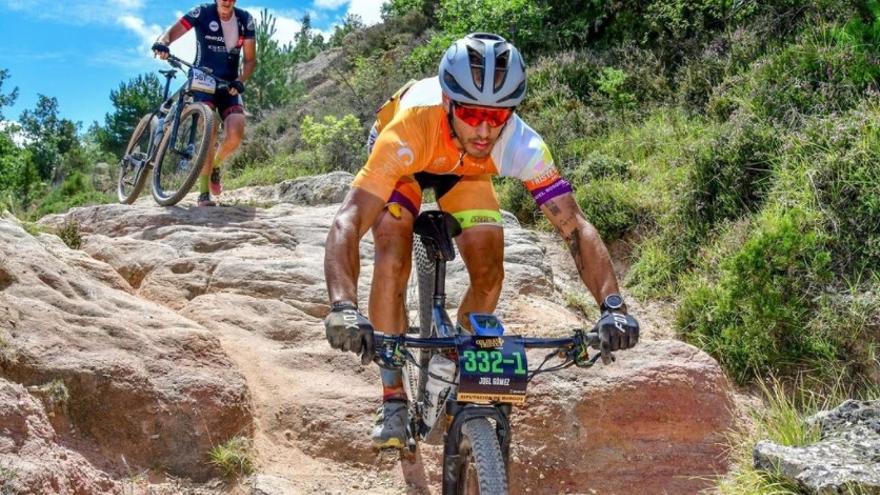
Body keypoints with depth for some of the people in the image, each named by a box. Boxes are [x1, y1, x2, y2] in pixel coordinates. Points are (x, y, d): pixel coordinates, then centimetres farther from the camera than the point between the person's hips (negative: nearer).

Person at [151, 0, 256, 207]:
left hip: (229, 85, 3)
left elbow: (250, 59, 1)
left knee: (235, 135, -18)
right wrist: (162, 42, -40)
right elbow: (174, 30, -17)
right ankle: (204, 193, -20)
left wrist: (240, 80, -18)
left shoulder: (245, 19, 0)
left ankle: (215, 166, 14)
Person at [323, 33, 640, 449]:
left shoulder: (521, 145, -38)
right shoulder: (410, 129, -45)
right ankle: (393, 401, -10)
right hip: (406, 160, -2)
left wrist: (612, 306, -53)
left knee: (488, 274, -13)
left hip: (465, 170, 2)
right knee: (393, 259, -25)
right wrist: (343, 307, -68)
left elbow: (575, 227, -38)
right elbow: (348, 222, -52)